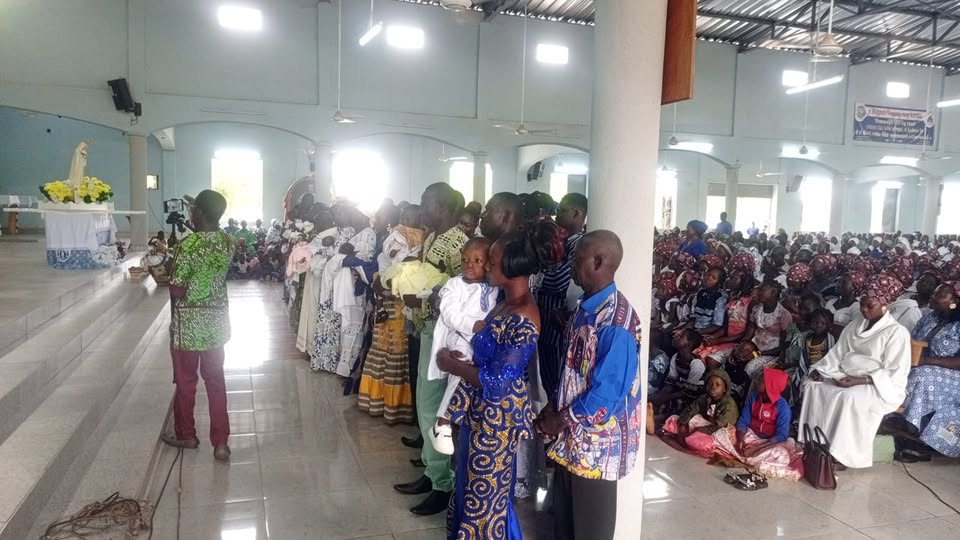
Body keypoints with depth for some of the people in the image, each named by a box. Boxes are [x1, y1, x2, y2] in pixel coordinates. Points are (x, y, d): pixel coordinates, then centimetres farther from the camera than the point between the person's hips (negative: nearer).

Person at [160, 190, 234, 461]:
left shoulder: (188, 245, -20)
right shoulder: (228, 241, -2)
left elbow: (177, 290, -19)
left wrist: (170, 278, 3)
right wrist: (200, 209, 24)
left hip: (189, 322, -5)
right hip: (217, 320, 5)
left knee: (185, 380, 13)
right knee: (216, 380, 11)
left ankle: (186, 435, 30)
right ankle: (221, 442, 12)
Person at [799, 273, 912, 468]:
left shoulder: (897, 332, -9)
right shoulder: (854, 327, 12)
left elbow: (895, 374, -15)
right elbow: (836, 355, 11)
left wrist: (861, 380, -24)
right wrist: (820, 370, -7)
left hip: (879, 386, -7)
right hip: (845, 378, 7)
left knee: (849, 398, -35)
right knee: (813, 385, -15)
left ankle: (839, 454, -24)